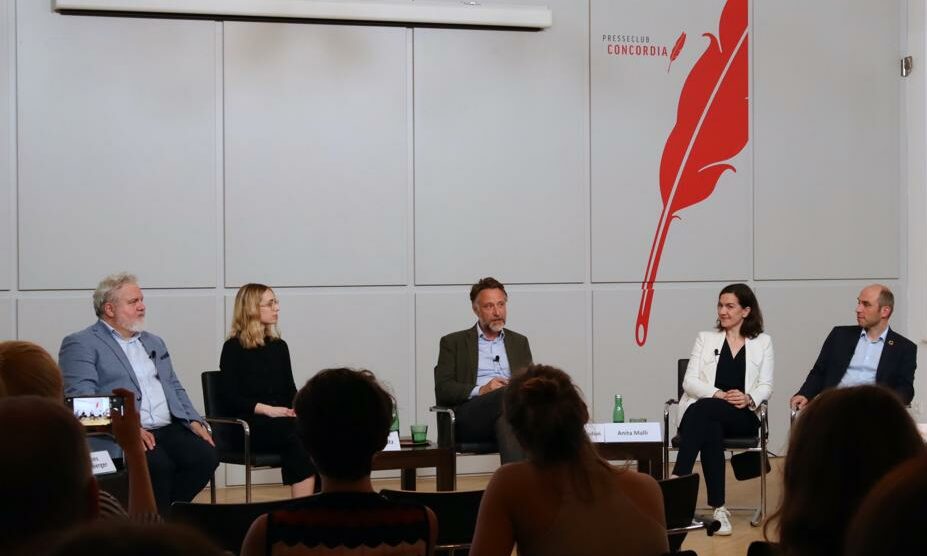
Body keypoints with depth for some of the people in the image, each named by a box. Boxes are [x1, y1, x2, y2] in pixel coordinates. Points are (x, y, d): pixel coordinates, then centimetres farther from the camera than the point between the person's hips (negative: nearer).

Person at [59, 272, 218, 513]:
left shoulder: (154, 343, 25)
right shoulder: (81, 345, 2)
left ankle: (162, 514, -4)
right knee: (158, 464, -33)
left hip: (169, 429, 7)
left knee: (206, 455, -20)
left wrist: (194, 421, 7)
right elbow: (82, 396, -11)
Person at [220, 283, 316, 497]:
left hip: (283, 419, 5)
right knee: (298, 434, -34)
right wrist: (267, 409, -18)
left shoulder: (279, 346, 19)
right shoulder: (234, 348, 2)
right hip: (248, 425, -5)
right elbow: (232, 397, -6)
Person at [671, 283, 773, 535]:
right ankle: (719, 508, -36)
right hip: (706, 414, 1)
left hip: (743, 416, -1)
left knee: (703, 409, -35)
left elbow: (766, 386, 7)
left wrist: (749, 398, -16)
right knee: (710, 430, -37)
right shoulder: (705, 338, 15)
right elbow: (689, 381, 4)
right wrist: (719, 395, -14)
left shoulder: (762, 342, 14)